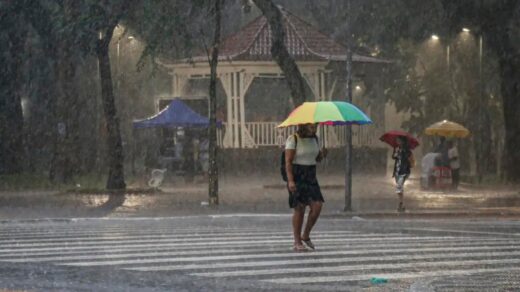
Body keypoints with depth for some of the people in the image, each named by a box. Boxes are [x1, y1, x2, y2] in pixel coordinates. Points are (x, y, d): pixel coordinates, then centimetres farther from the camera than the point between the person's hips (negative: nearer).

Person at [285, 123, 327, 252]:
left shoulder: (314, 139, 10)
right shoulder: (293, 139, -10)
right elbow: (288, 162, -14)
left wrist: (322, 154, -4)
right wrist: (290, 180, -23)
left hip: (311, 177, 6)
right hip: (297, 177, -6)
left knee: (317, 206, -7)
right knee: (299, 209, -6)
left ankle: (305, 236, 11)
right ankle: (297, 242, 3)